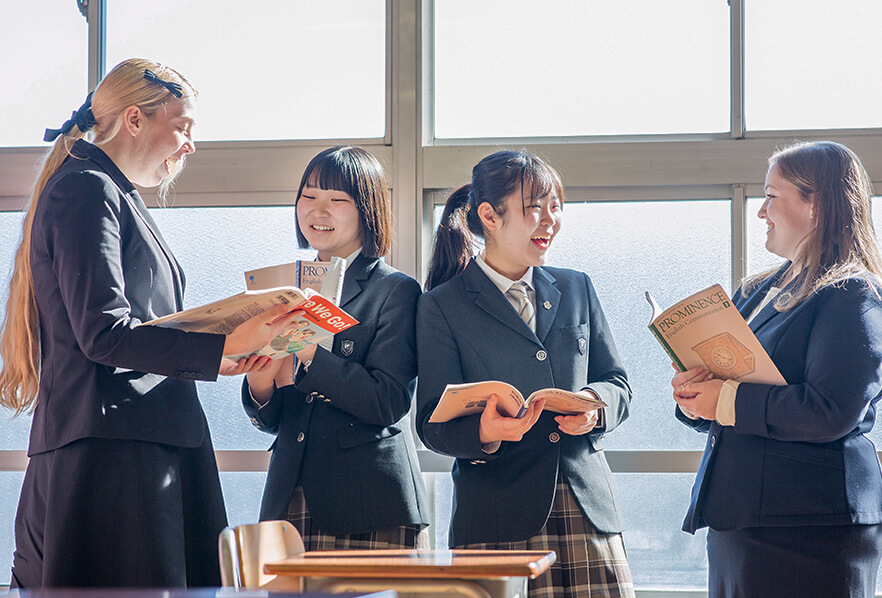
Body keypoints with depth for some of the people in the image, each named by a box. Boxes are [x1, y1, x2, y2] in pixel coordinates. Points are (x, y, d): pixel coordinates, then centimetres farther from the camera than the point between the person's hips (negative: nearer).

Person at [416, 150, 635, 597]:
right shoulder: (442, 307, 4)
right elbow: (432, 423, -1)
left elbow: (617, 384, 19)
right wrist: (483, 433, -22)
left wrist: (594, 404, -5)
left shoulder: (576, 289, 18)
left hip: (588, 507, 4)